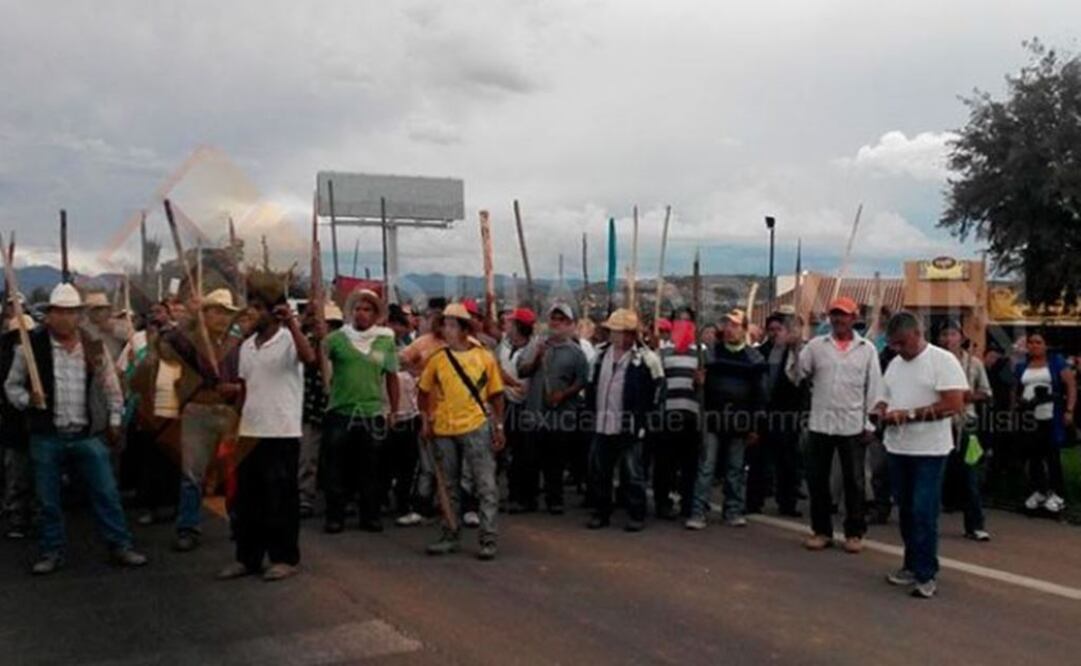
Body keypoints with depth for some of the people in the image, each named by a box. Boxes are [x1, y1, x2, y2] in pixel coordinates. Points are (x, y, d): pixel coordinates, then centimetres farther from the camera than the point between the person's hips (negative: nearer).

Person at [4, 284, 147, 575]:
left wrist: (114, 420, 9)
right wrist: (27, 400, -13)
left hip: (89, 435, 1)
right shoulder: (31, 346, -4)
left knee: (106, 492, 2)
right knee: (48, 499, 9)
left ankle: (120, 546, 12)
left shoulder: (95, 346, 2)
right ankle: (52, 552, 23)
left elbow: (111, 387, 11)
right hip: (46, 437, -1)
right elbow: (12, 385, 6)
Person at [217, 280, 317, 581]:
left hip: (282, 433, -7)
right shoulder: (247, 346, 14)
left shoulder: (289, 339, -7)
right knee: (247, 498, 11)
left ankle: (285, 558, 12)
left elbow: (309, 357, -29)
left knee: (280, 499, 1)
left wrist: (292, 322, -30)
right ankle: (247, 557, 22)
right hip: (250, 433, 7)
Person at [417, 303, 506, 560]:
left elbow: (496, 394, 3)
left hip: (476, 428, -3)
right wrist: (426, 421, 5)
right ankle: (449, 536, 24)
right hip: (444, 431, 3)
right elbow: (424, 392, 12)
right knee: (449, 487, 13)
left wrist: (498, 426, 0)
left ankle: (488, 540, 3)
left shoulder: (484, 357, -2)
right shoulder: (438, 359, 3)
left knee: (486, 485, -3)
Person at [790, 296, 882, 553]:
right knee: (817, 479, 7)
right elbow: (796, 376, 0)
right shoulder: (816, 345, 4)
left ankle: (854, 532, 18)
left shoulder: (867, 349, 2)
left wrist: (869, 424, -2)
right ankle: (821, 530, 19)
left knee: (853, 481, 6)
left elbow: (873, 389, 2)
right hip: (820, 424, 1)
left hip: (853, 426, -1)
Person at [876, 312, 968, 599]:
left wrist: (909, 414, -20)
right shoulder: (895, 364, 11)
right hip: (897, 448, 7)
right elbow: (885, 399, 19)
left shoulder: (943, 360, -11)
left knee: (924, 513, -7)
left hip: (929, 450, -7)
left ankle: (926, 575, 2)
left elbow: (954, 405, -19)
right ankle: (912, 565, 24)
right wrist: (881, 411, -5)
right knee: (906, 510, 13)